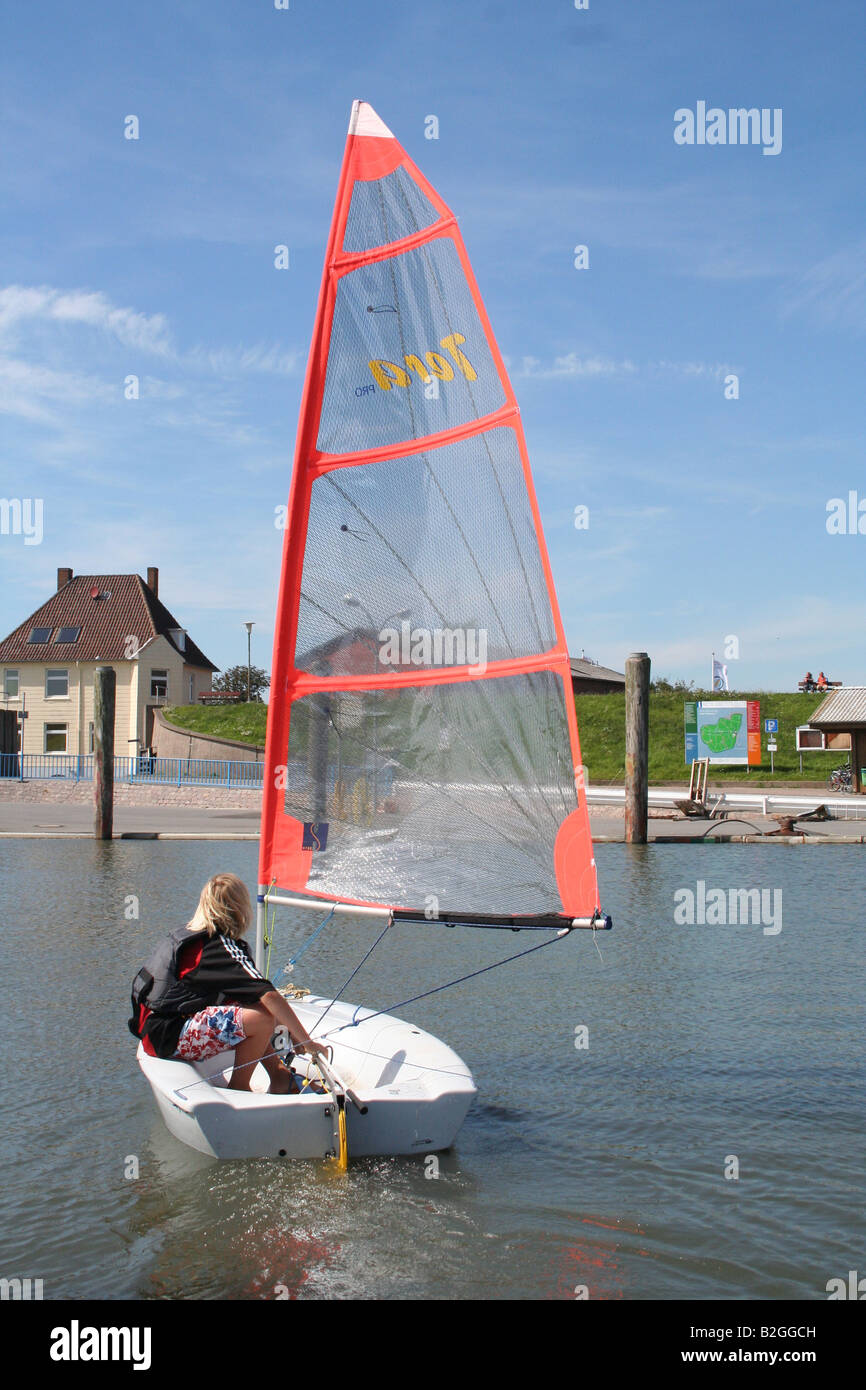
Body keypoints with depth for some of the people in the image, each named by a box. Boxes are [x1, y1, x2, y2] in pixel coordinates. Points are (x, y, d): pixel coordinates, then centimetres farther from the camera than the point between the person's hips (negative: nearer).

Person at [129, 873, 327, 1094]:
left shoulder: (188, 935, 15)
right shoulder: (223, 947, -13)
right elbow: (269, 995, -24)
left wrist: (289, 1029, 19)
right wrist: (306, 1041, -17)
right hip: (168, 1037, -10)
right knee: (262, 1018, -22)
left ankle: (279, 1077, 10)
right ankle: (238, 1090, -3)